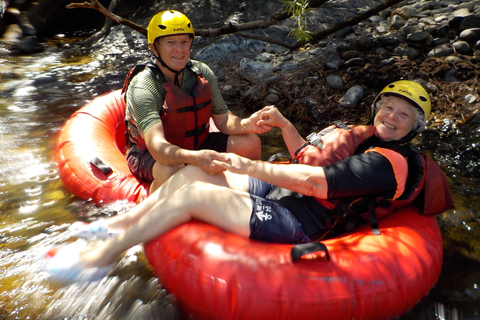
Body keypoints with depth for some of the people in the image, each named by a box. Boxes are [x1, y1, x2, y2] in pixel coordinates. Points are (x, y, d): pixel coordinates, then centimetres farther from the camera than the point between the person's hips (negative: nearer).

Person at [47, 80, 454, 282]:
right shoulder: (359, 135, 18)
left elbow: (313, 181, -22)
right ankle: (119, 223, 12)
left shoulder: (390, 162, -12)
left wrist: (251, 166, -19)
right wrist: (284, 124, 9)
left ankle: (101, 257, -6)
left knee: (194, 194, -20)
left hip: (295, 223, -9)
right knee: (192, 171, -1)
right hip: (273, 190, 9)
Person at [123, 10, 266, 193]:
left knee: (250, 142, -8)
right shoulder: (142, 87, -25)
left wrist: (246, 124, -29)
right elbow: (156, 145, -37)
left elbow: (223, 120, -6)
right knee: (172, 171, -40)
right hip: (149, 155, -5)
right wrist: (196, 158, -56)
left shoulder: (202, 73, -8)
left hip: (195, 145, 6)